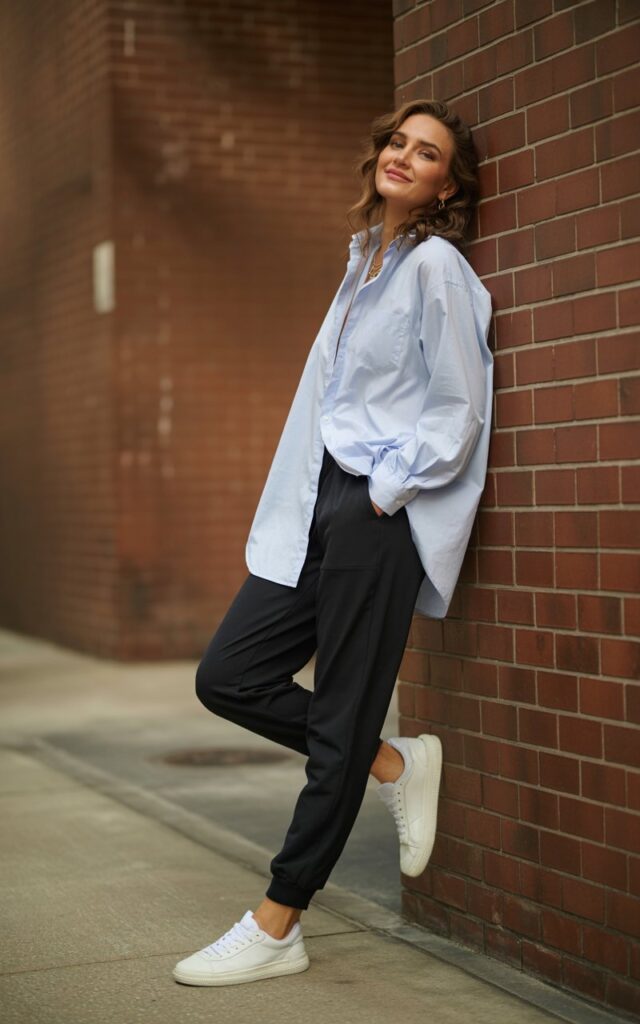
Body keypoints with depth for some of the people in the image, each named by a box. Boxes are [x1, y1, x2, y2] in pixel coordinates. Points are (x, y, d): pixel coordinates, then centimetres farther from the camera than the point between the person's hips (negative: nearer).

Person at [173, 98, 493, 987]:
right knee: (228, 677, 4)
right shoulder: (365, 261, 19)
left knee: (341, 725, -2)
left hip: (381, 514, -9)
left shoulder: (436, 265, -6)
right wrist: (301, 506, 15)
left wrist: (385, 490, -11)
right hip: (321, 508, 9)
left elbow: (461, 411, -10)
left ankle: (276, 930, 6)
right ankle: (394, 765, 19)